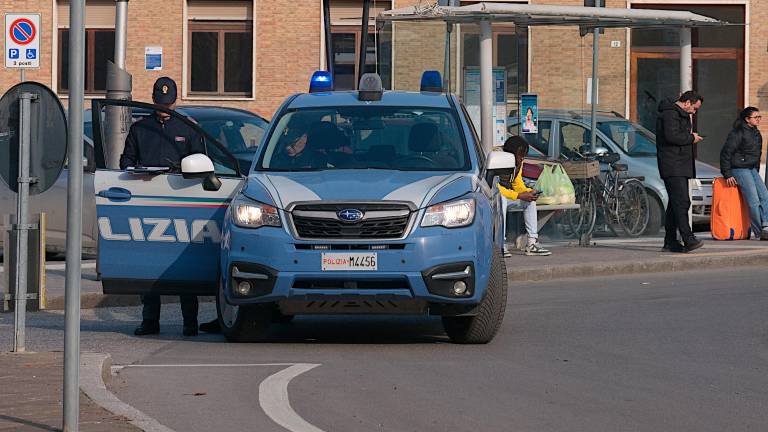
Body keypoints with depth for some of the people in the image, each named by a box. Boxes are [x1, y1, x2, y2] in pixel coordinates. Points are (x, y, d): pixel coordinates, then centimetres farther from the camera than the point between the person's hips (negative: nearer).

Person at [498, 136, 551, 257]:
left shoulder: (519, 163, 2)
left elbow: (518, 184, 10)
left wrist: (528, 192, -13)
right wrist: (519, 196, -31)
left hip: (506, 193, 9)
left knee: (530, 200, -4)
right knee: (502, 200, -38)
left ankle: (532, 242, -6)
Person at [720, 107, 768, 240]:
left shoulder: (756, 133, 15)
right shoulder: (738, 133, -11)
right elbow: (725, 153, -13)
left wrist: (756, 173, 20)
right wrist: (727, 175, -14)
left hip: (752, 169, 8)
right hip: (739, 169, -8)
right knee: (754, 201, -14)